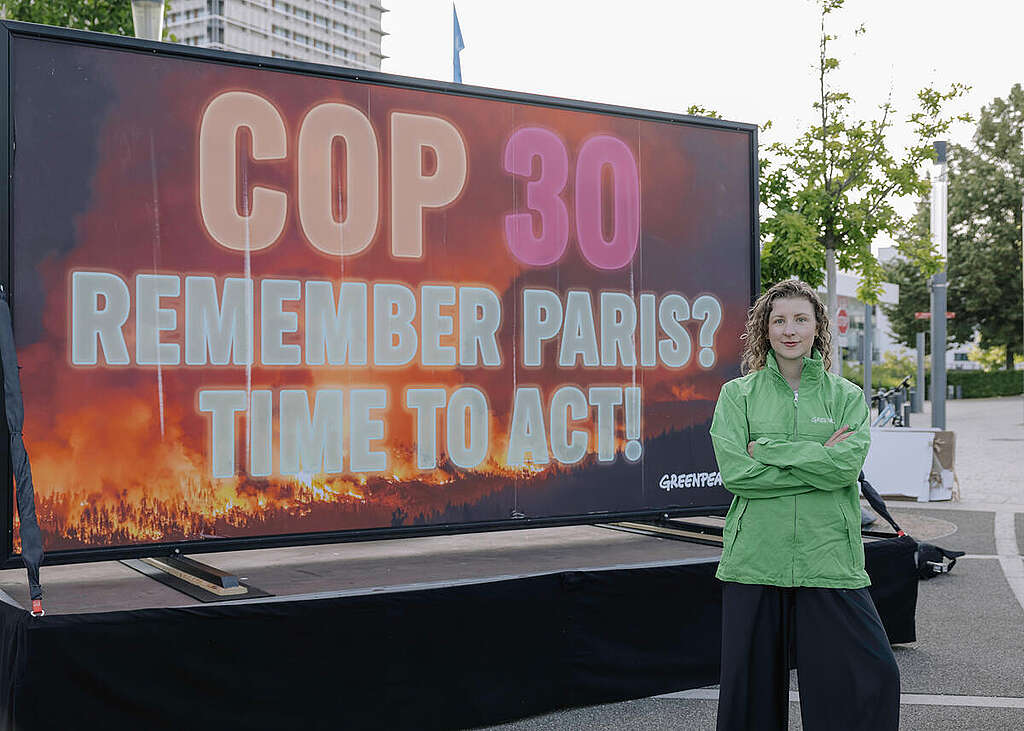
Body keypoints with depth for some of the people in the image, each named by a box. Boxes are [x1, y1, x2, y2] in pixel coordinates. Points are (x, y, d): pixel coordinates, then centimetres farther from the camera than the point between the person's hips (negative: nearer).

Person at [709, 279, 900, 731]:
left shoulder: (847, 397, 8)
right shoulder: (737, 394, 6)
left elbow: (847, 467, -10)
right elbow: (734, 473, -8)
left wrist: (768, 449, -10)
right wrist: (818, 461, -9)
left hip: (829, 558, 0)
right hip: (755, 557, 0)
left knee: (872, 677, -5)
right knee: (752, 688, 7)